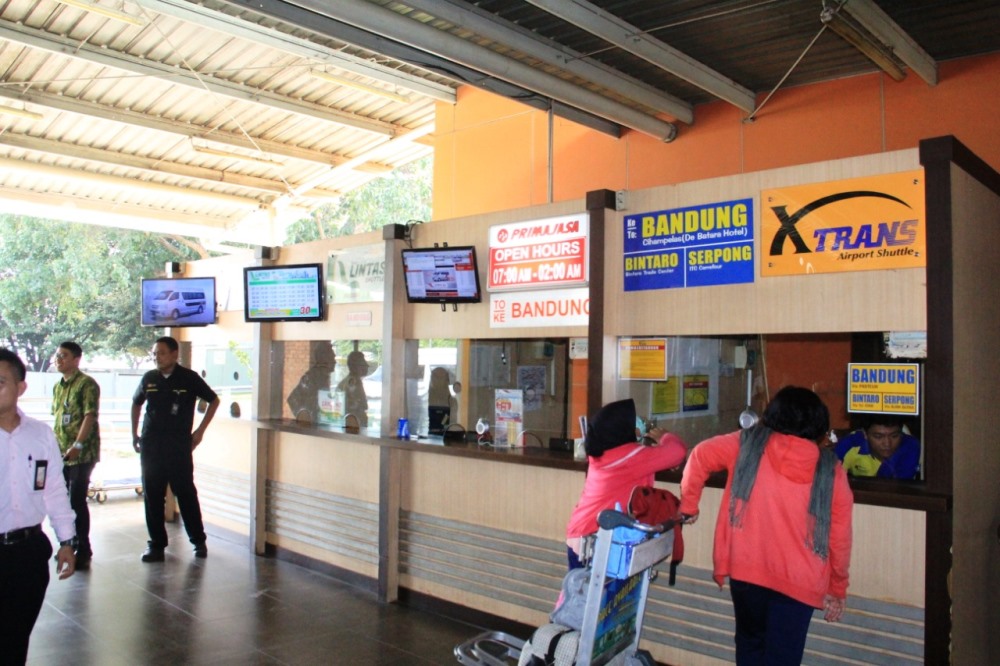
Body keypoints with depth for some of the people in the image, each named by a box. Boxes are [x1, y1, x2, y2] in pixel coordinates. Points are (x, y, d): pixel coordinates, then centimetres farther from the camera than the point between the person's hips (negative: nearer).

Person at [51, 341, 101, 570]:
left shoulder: (87, 384, -11)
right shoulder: (58, 386, 13)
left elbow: (90, 416, -17)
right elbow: (57, 418, 18)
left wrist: (77, 445, -22)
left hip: (82, 454, -8)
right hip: (61, 453, 8)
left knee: (77, 501, -5)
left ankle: (83, 551, 5)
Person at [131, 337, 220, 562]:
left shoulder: (189, 378, -3)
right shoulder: (149, 378, 6)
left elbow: (214, 400, 5)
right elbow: (136, 403, 23)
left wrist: (200, 430, 2)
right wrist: (134, 434, 16)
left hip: (179, 445, -3)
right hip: (151, 445, 3)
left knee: (186, 493, 0)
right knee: (152, 495, 6)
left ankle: (199, 540, 12)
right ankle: (156, 543, 16)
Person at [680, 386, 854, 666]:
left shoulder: (749, 443, -2)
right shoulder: (831, 470, -2)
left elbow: (701, 455, -2)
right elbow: (839, 538, 2)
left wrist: (688, 505, 11)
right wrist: (837, 588, 15)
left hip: (746, 568, 1)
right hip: (798, 579, -1)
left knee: (750, 642, 23)